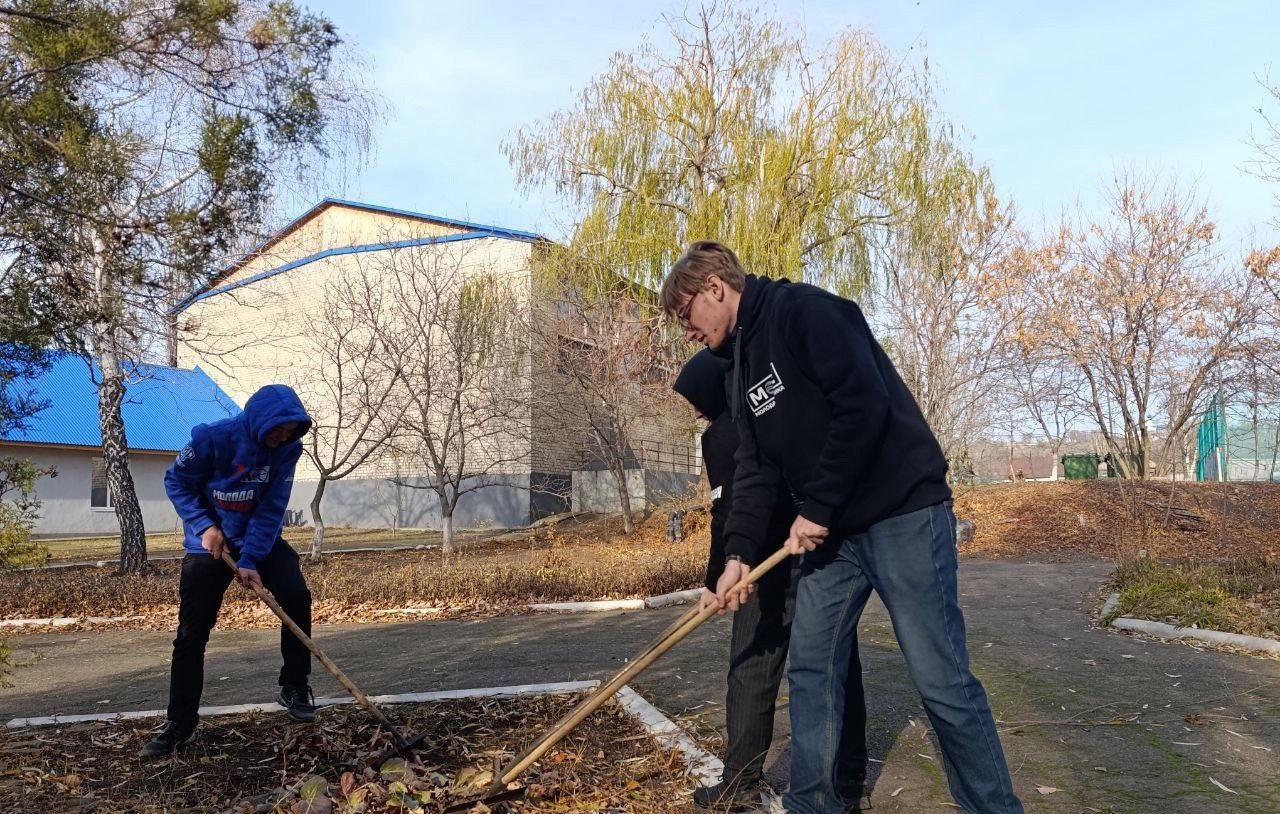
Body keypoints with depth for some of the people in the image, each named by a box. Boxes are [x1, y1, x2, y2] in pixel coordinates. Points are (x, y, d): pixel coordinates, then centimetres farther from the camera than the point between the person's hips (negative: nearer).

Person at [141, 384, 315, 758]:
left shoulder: (287, 448, -15)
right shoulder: (213, 437, -22)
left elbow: (271, 510, -17)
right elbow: (177, 481, -8)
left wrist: (250, 560, -24)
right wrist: (204, 525, -20)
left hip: (261, 540, 2)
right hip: (209, 542, -1)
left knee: (297, 596, -21)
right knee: (191, 635, -1)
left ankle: (294, 686, -3)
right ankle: (180, 724, 13)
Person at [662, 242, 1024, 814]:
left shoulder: (804, 312, -13)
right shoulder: (742, 367, 15)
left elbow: (865, 406, -23)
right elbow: (755, 468, 12)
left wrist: (817, 509, -18)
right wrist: (739, 552, 0)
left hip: (904, 513, -9)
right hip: (830, 531, 9)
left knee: (939, 678, -5)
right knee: (810, 669, 10)